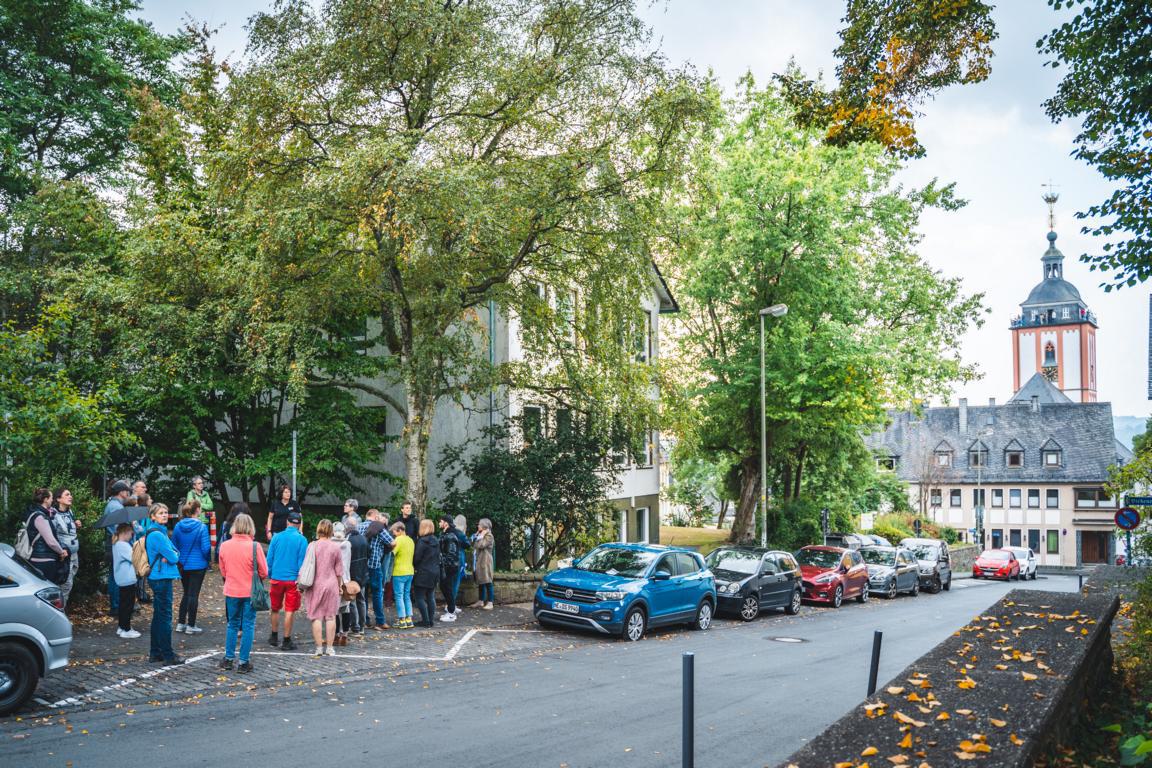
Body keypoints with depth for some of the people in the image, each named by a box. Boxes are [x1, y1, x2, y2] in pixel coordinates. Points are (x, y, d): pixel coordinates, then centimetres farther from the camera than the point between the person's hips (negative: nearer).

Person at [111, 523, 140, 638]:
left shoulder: (116, 544, 12)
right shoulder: (124, 545, -19)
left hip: (121, 580, 10)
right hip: (128, 580, -10)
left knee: (123, 603, 17)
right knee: (128, 604, -3)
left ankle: (121, 627, 25)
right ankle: (126, 630, 1)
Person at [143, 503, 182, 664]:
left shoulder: (161, 532, 15)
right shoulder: (156, 534, -16)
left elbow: (175, 553, 13)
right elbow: (173, 557, -18)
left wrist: (171, 557, -7)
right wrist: (173, 556, 2)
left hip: (159, 578, 10)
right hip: (162, 578, -10)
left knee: (158, 616, 15)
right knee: (165, 616, -5)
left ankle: (155, 652, 22)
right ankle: (168, 655, 0)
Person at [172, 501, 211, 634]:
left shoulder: (178, 527, -2)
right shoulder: (201, 527, -15)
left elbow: (174, 546, 4)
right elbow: (206, 548, -16)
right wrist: (209, 560, 3)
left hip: (183, 565, 5)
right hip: (198, 565, -4)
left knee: (186, 593, 19)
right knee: (193, 594, 4)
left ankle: (181, 623, 21)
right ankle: (191, 626, 10)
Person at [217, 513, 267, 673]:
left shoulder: (224, 546, -5)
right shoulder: (254, 546, -16)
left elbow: (222, 572, 7)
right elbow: (264, 573, -9)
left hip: (231, 591, 3)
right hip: (250, 592, -3)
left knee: (232, 624, 18)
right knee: (248, 626, 6)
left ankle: (228, 658, 24)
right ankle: (243, 662, 9)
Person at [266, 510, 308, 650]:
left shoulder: (277, 537, 0)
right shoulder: (302, 540, -8)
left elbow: (269, 559, 3)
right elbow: (302, 562, -7)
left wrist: (269, 575, 13)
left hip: (277, 578, 3)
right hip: (293, 580, -3)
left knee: (275, 609, 18)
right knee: (290, 611, 4)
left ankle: (274, 637, 30)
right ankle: (286, 641, 7)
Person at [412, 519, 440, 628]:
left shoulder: (422, 541, -16)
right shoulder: (436, 541, 8)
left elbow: (417, 557, -14)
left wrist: (414, 566, 3)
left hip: (423, 573, -8)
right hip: (435, 572, 8)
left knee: (419, 597, 0)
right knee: (431, 597, 11)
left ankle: (425, 621, -2)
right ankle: (430, 620, 14)